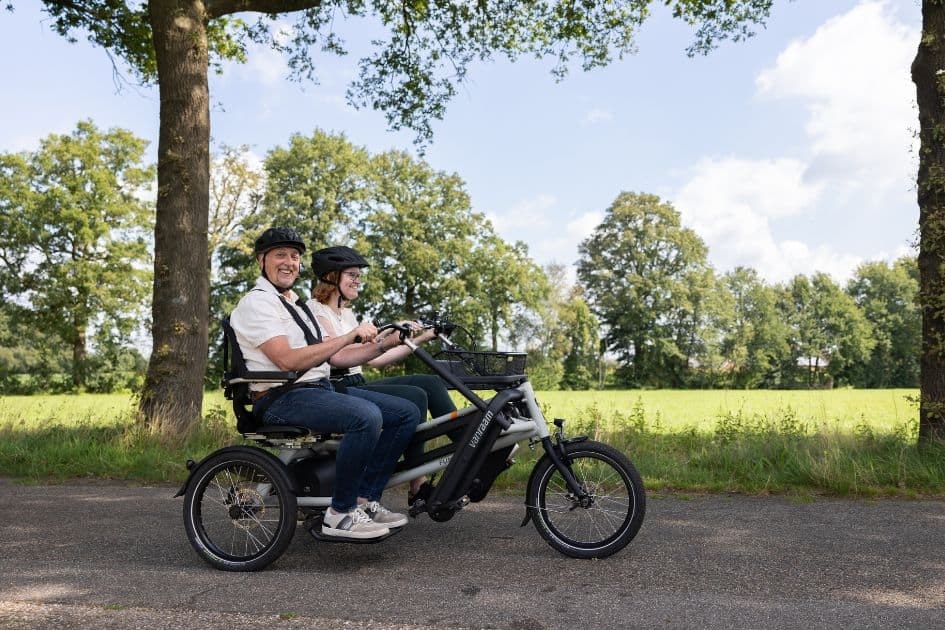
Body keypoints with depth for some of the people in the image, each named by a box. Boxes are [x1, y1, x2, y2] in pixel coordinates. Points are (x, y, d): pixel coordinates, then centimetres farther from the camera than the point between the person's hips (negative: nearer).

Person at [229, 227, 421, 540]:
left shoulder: (295, 305, 23)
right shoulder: (256, 303, -6)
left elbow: (334, 358, 17)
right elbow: (288, 361, -20)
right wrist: (349, 336, -20)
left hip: (321, 388, 9)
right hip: (284, 398, -9)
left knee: (407, 412, -3)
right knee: (366, 416, -34)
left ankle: (365, 500, 1)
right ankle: (340, 514, -19)